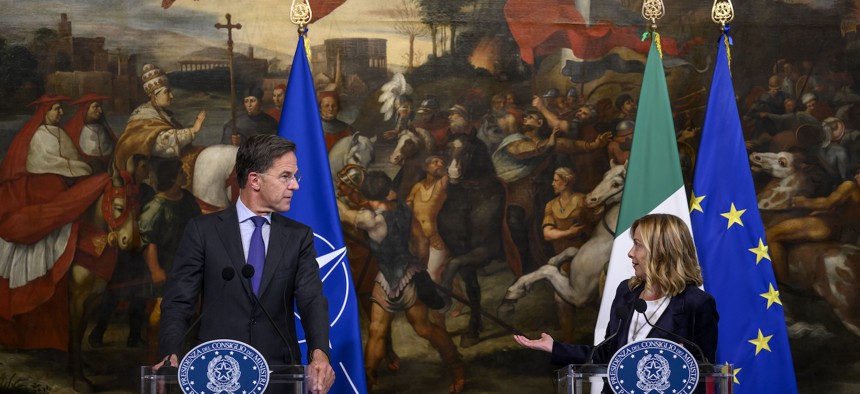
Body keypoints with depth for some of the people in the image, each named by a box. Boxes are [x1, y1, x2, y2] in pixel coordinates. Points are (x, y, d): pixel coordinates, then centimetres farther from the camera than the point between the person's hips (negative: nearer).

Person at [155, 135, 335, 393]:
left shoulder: (299, 237, 11)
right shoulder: (203, 231, 5)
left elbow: (312, 299, -1)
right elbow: (178, 302, 2)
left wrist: (319, 353, -20)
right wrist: (171, 357, -16)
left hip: (278, 373, 2)